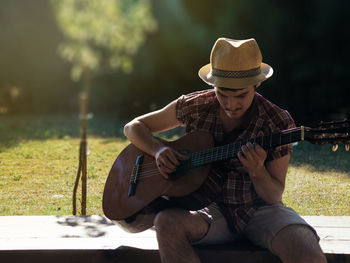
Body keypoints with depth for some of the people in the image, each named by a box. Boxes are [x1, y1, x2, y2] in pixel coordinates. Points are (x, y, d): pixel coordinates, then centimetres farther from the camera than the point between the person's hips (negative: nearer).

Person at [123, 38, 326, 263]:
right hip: (214, 209, 2)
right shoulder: (194, 107, -4)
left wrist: (257, 171, -29)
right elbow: (133, 127, 8)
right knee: (167, 222, -34)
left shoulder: (278, 123, -10)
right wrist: (158, 149, -12)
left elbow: (274, 196, -7)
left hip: (260, 211, -2)